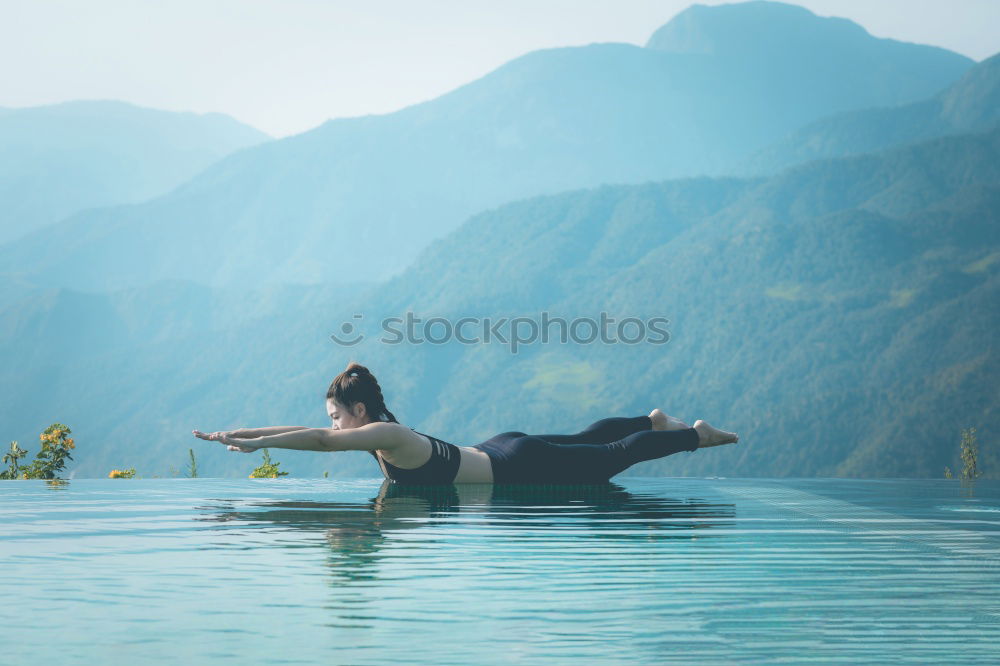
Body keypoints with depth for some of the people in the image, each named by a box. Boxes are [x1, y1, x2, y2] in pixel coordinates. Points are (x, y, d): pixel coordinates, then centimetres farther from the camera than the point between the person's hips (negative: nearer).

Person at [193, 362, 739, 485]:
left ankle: (695, 435, 20)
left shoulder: (388, 436, -27)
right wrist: (237, 433, -8)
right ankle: (655, 421, 44)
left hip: (520, 470, -7)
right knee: (583, 441, 27)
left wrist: (253, 443, -37)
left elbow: (318, 440, -37)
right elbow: (310, 432, -2)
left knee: (613, 457, 6)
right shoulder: (376, 431, -3)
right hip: (502, 454, 7)